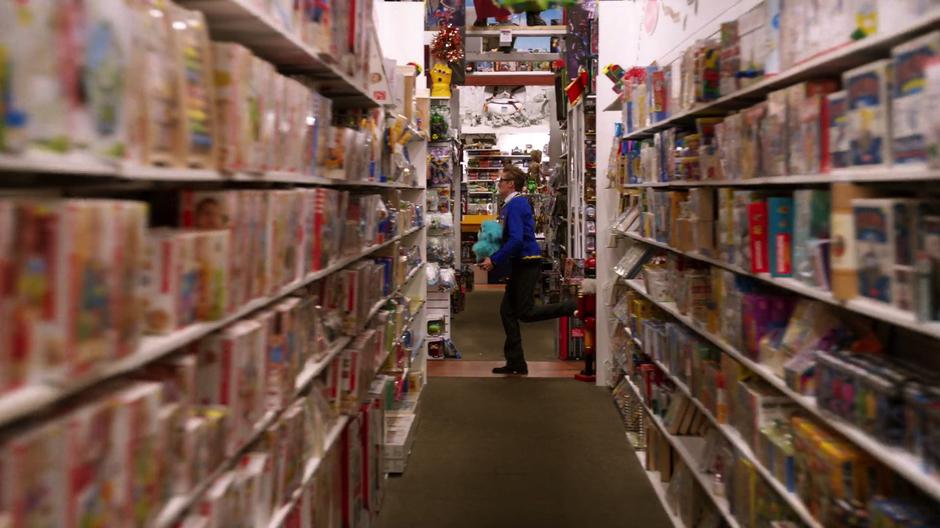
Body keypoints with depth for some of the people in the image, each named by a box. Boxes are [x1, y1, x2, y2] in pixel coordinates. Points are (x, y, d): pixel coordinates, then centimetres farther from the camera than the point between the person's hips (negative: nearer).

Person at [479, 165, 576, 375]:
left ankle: (576, 307, -4)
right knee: (507, 311, 9)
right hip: (521, 264, 10)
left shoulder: (515, 205, -16)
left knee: (525, 313, -6)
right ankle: (515, 363, 13)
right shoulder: (515, 203, 15)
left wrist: (494, 260, -18)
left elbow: (516, 240, -25)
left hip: (527, 263, -10)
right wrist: (495, 257, 10)